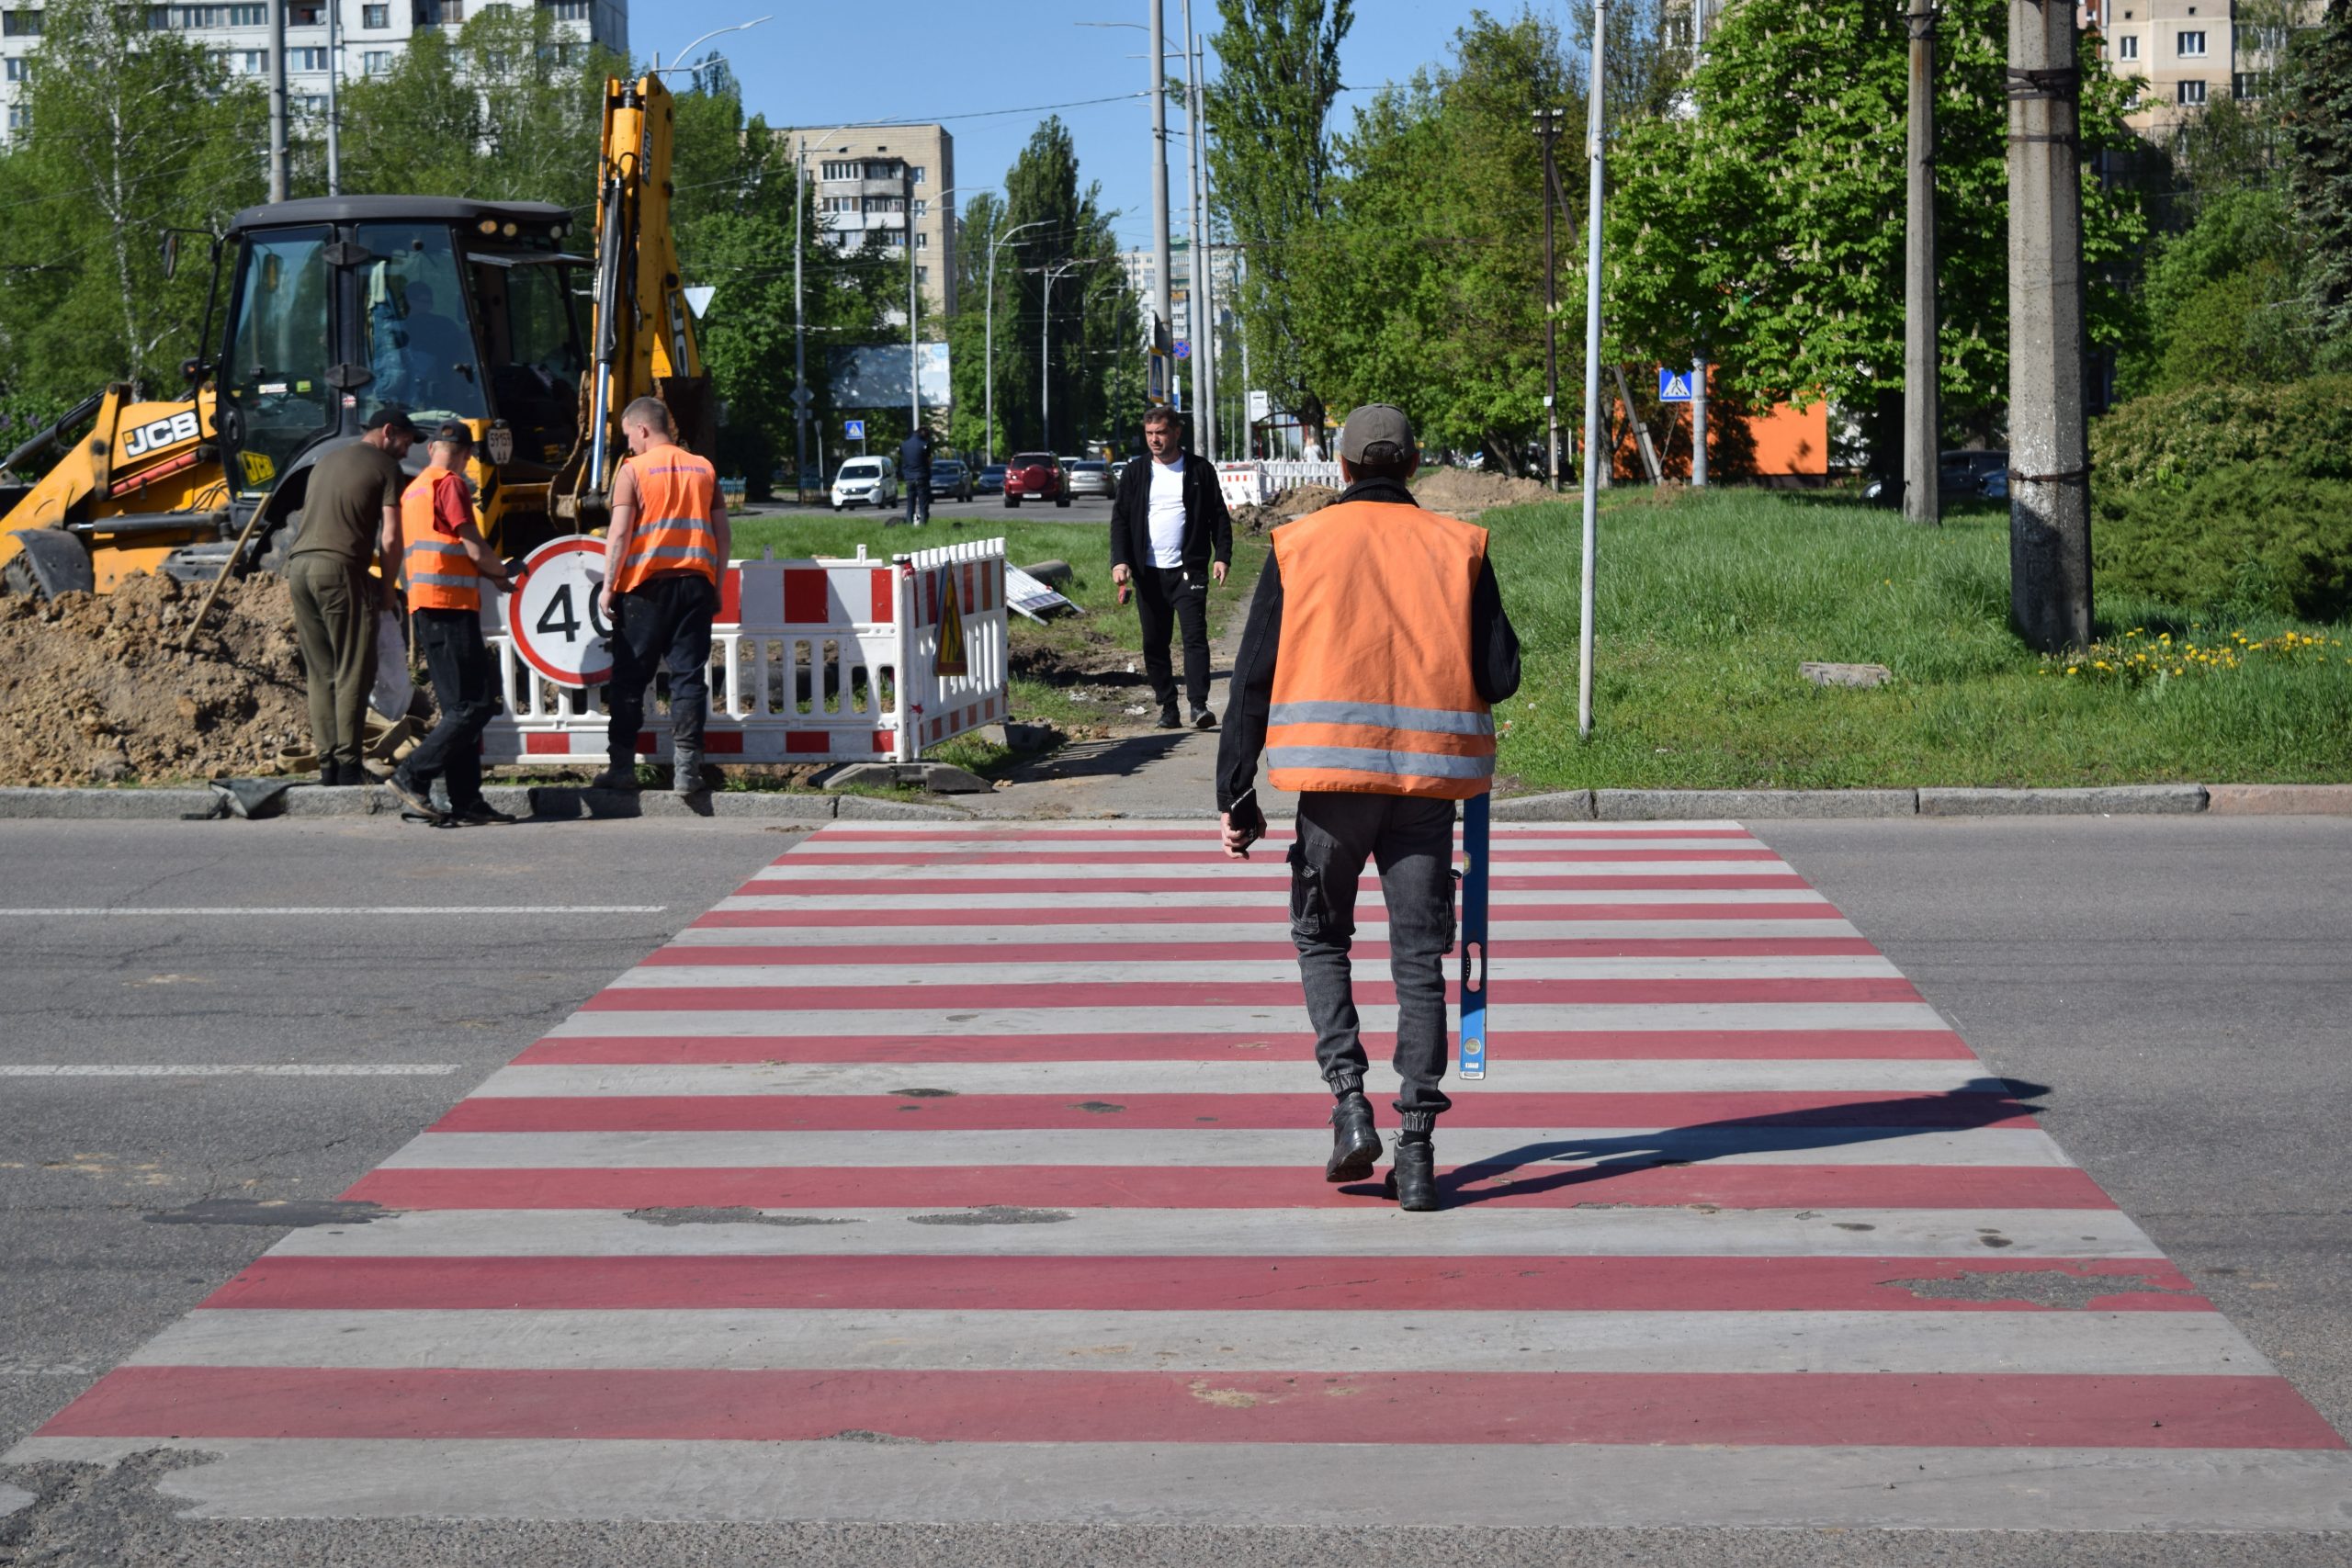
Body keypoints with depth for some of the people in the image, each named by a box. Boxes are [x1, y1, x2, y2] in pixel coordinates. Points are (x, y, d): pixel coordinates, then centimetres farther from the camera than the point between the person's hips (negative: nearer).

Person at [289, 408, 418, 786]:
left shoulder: (327, 461, 24)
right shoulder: (386, 469, 2)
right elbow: (390, 539, -6)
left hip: (298, 564, 7)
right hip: (339, 568, -7)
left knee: (320, 672, 10)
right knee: (353, 671, -3)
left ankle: (327, 762, 7)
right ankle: (348, 764, -7)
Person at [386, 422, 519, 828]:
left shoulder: (413, 490, 22)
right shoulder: (449, 484, -7)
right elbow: (474, 548, -11)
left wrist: (489, 574, 23)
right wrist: (501, 571, 8)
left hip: (425, 610, 10)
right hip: (450, 605, -10)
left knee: (459, 708, 8)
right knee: (473, 706, -10)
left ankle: (467, 801, 6)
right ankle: (413, 776, -15)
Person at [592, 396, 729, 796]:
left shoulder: (633, 469, -4)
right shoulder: (704, 469, 10)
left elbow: (620, 534, -10)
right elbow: (723, 535, 10)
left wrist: (608, 585, -5)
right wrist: (715, 587, 16)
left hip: (646, 585, -3)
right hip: (696, 583, 3)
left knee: (630, 677, 6)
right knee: (689, 676, 2)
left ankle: (622, 766, 7)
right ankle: (686, 768, -4)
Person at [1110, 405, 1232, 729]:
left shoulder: (1200, 471, 5)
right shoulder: (1135, 474, 10)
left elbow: (1219, 517, 6)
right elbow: (1120, 519, 7)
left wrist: (1222, 556, -6)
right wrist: (1120, 561, -6)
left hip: (1188, 569, -3)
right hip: (1148, 572, 3)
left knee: (1195, 635, -13)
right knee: (1155, 643, 4)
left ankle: (1199, 705, -17)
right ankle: (1168, 708, 11)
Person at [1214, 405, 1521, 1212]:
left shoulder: (1299, 545, 4)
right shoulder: (1457, 546, 6)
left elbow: (1254, 676, 1)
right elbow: (1501, 673, 1)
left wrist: (1236, 794, 4)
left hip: (1333, 767, -1)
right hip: (1428, 778, 1)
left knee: (1320, 937, 17)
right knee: (1419, 959, 6)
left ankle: (1350, 1099, 0)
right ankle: (1416, 1151, 2)